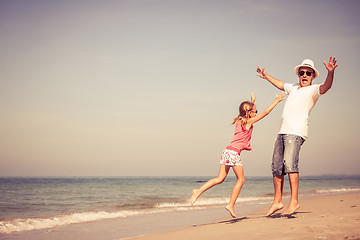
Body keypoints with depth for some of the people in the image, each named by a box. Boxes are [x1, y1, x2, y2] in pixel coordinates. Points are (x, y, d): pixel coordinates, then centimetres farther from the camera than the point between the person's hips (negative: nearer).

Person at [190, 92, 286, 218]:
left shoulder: (240, 120, 16)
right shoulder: (249, 121, -4)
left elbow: (247, 112, 41)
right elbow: (265, 112, -3)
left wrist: (252, 102, 46)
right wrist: (276, 100, 4)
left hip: (227, 151, 8)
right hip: (234, 152, -8)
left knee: (220, 179, 7)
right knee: (241, 179, 5)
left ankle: (199, 191, -5)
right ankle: (231, 205, 4)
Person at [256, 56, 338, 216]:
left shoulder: (313, 90, 2)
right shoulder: (294, 88, 24)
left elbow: (325, 87, -20)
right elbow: (280, 84, 44)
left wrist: (330, 72, -38)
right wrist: (266, 76, 54)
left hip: (296, 132, -8)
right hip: (283, 131, 8)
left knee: (289, 163, -23)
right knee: (277, 167, 7)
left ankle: (294, 201, -24)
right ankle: (277, 201, 17)